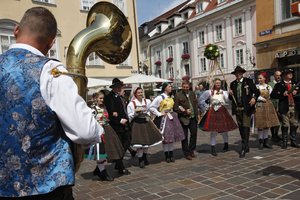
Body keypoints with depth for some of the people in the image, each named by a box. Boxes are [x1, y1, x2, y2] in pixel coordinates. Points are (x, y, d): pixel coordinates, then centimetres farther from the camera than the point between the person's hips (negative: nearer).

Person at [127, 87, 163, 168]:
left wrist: (148, 115, 6)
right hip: (137, 123, -5)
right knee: (139, 142, -5)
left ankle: (145, 158, 32)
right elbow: (129, 116, -7)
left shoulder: (147, 101, 4)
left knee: (147, 140, 11)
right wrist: (136, 113, -21)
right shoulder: (131, 104, -8)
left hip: (146, 122, 5)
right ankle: (140, 160, 9)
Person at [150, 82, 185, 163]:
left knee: (172, 136, 8)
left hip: (172, 118, 6)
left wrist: (174, 112, 9)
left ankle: (171, 155, 17)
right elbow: (151, 107, -12)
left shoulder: (171, 97, 12)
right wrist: (159, 114, -12)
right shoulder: (160, 97, -9)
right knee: (166, 137, -1)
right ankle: (166, 156, 11)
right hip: (164, 119, -6)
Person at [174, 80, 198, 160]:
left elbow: (196, 104, 17)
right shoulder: (178, 95, -9)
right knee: (185, 137, 4)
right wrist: (185, 112, -17)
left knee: (194, 134, 12)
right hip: (184, 119, -5)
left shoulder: (192, 93, 9)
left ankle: (191, 150, 31)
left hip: (193, 118, 5)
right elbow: (175, 108, -11)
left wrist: (197, 114, 6)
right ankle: (186, 153, 16)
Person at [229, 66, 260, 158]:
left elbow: (257, 91, 2)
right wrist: (230, 94, -8)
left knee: (246, 127, -10)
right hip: (237, 109, 5)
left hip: (246, 108, -4)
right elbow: (231, 98, 15)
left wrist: (254, 98, -17)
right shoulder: (233, 84, 11)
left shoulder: (248, 81, 1)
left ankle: (244, 149, -8)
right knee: (241, 128, 11)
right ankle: (246, 147, 25)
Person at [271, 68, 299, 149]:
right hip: (284, 107, -5)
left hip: (292, 107, 5)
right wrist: (282, 94, -17)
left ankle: (293, 141, 19)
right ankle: (284, 142, 8)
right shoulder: (279, 85, -1)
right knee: (285, 125, -2)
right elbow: (272, 95, -8)